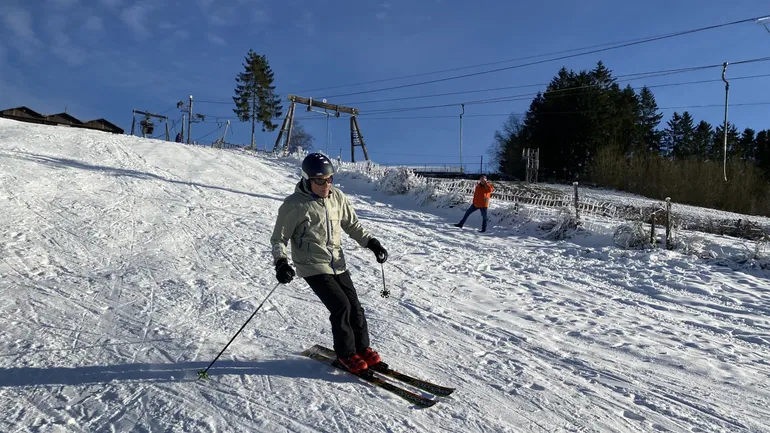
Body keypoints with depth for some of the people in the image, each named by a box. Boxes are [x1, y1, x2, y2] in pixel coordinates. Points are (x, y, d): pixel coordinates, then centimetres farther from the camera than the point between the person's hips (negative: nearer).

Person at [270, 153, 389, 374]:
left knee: (355, 306, 4)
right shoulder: (294, 205, -14)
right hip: (313, 267, -5)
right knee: (341, 306, -14)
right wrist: (280, 262, -22)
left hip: (338, 263, 5)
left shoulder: (337, 197, 1)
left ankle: (362, 347, 26)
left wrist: (372, 243, 2)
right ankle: (346, 353, 7)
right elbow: (279, 238, -6)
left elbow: (352, 225, 14)